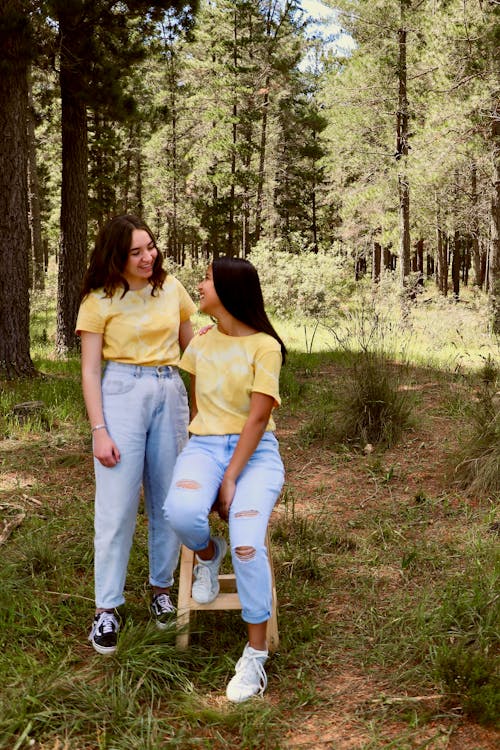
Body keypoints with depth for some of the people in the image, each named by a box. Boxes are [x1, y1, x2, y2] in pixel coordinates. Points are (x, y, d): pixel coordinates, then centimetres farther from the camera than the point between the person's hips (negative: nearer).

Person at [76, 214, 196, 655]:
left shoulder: (171, 288, 7)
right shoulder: (100, 300, -3)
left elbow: (190, 345, 18)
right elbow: (90, 370, -3)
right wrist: (99, 430, -10)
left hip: (171, 394, 4)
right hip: (122, 393, -3)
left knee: (168, 499, 9)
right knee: (117, 504, -2)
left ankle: (162, 588, 26)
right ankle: (106, 608, 7)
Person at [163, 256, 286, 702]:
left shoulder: (264, 346, -8)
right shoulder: (200, 344, 9)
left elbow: (258, 417, -12)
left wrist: (231, 479, -17)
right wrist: (206, 463, 7)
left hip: (255, 452, -3)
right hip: (205, 446, 4)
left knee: (247, 545, -26)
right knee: (182, 512, -31)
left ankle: (256, 655, -9)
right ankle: (207, 554, 6)